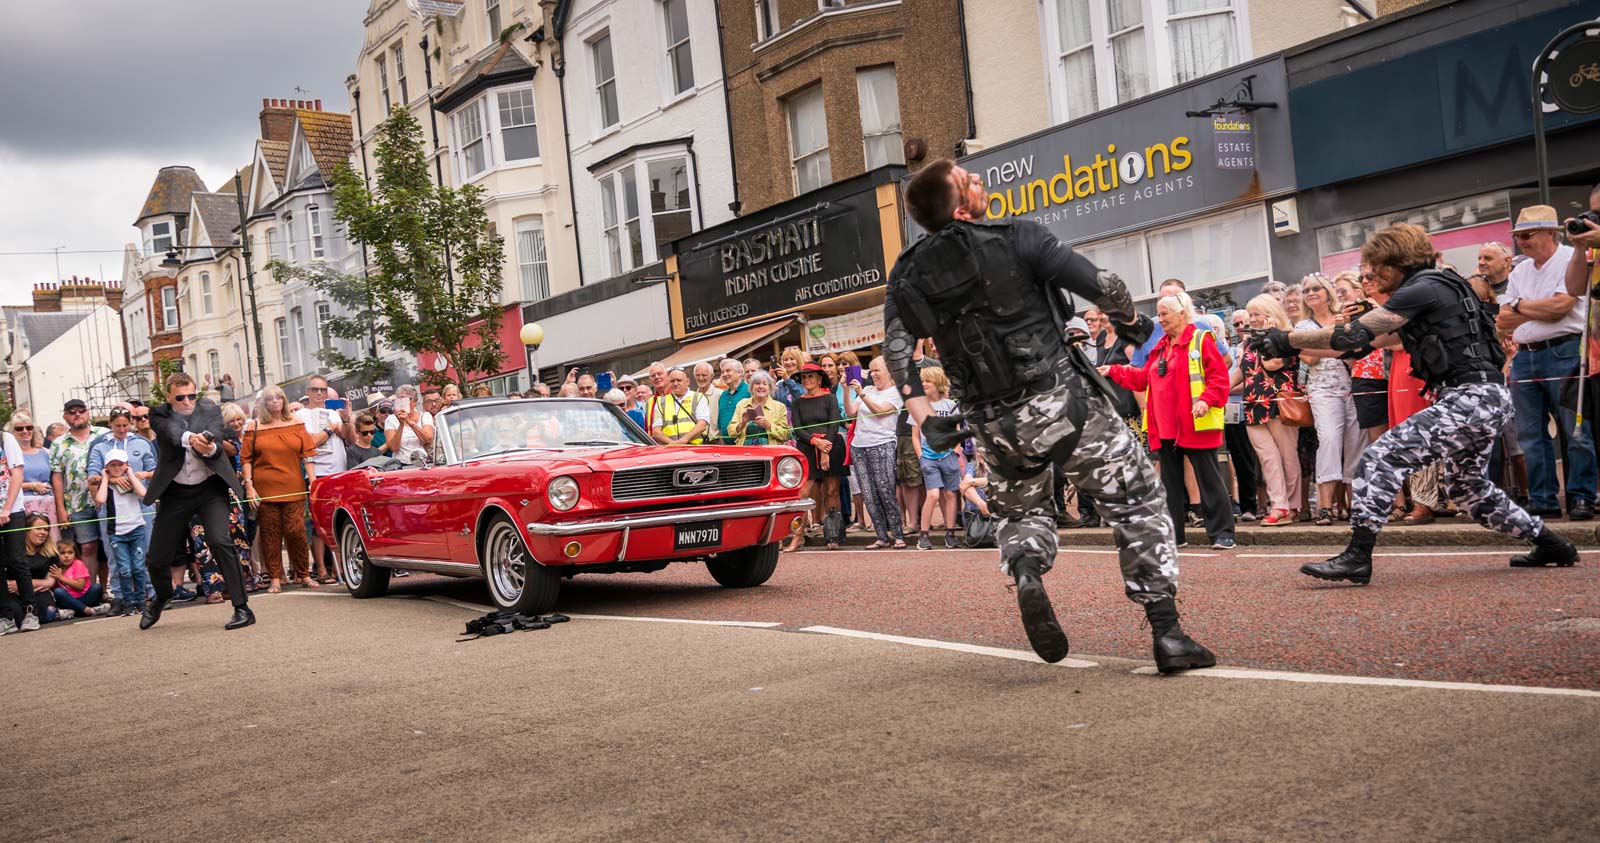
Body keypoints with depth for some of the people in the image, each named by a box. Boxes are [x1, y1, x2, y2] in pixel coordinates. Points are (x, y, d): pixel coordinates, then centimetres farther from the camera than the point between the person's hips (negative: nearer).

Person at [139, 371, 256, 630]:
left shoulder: (210, 410, -2)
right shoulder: (159, 414, -3)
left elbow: (216, 443, -17)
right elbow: (172, 433, -25)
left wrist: (209, 448, -41)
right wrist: (190, 439, -47)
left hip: (209, 488, -2)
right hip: (175, 492, 2)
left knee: (219, 540, -24)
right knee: (156, 558, 6)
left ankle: (242, 608, -18)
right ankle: (161, 598, 41)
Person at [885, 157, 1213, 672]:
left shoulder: (908, 274, 4)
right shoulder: (1016, 239, -7)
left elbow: (896, 349, -1)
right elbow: (1100, 286, -10)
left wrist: (925, 418, 5)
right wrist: (1131, 323, 10)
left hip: (994, 425, 4)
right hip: (1061, 399, -4)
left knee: (1022, 513, 27)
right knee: (1137, 502, 9)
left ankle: (1024, 570, -8)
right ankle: (1167, 632, 3)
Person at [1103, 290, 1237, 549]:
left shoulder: (1201, 340, -5)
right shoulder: (1160, 347, 18)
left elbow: (1219, 375, -11)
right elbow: (1144, 378, 21)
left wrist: (1207, 400, -24)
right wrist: (1113, 372, 15)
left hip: (1195, 425, -8)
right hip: (1165, 428, 8)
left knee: (1208, 478, -3)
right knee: (1169, 480, 11)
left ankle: (1222, 532, 1)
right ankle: (1172, 534, 18)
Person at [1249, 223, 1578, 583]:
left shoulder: (1423, 288, -10)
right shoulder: (1435, 286, 21)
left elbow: (1354, 334, -18)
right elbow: (1376, 340, 27)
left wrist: (1287, 340, -13)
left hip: (1470, 397, -11)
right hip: (1488, 400, 11)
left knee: (1380, 458, -18)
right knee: (1465, 486, 28)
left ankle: (1357, 558, -22)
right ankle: (1551, 545, 37)